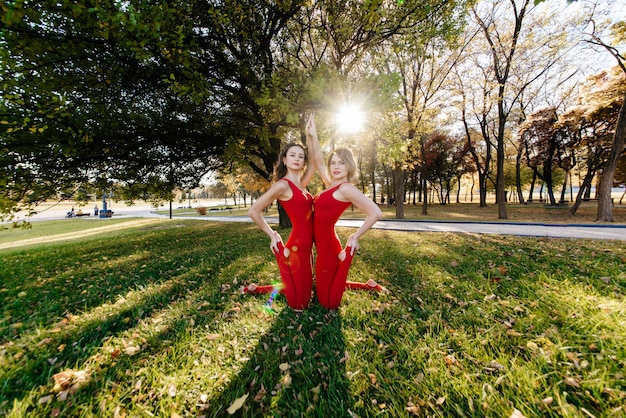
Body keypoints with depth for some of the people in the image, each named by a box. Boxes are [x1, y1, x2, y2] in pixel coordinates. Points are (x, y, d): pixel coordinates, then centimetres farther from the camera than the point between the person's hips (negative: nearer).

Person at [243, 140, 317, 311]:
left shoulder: (300, 183, 8)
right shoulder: (283, 185, -15)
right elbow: (253, 211, -14)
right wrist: (273, 235, -7)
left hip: (305, 247, 8)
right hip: (296, 248, -8)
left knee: (304, 292, 23)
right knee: (299, 303, 7)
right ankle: (254, 289, 19)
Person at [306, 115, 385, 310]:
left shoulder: (346, 188, -18)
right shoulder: (331, 185, 6)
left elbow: (376, 213, -26)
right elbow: (318, 161, 17)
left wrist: (354, 238, -17)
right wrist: (312, 136, 11)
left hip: (328, 247, -9)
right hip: (323, 245, 9)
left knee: (328, 303, 5)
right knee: (323, 289, 26)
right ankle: (368, 285, 29)